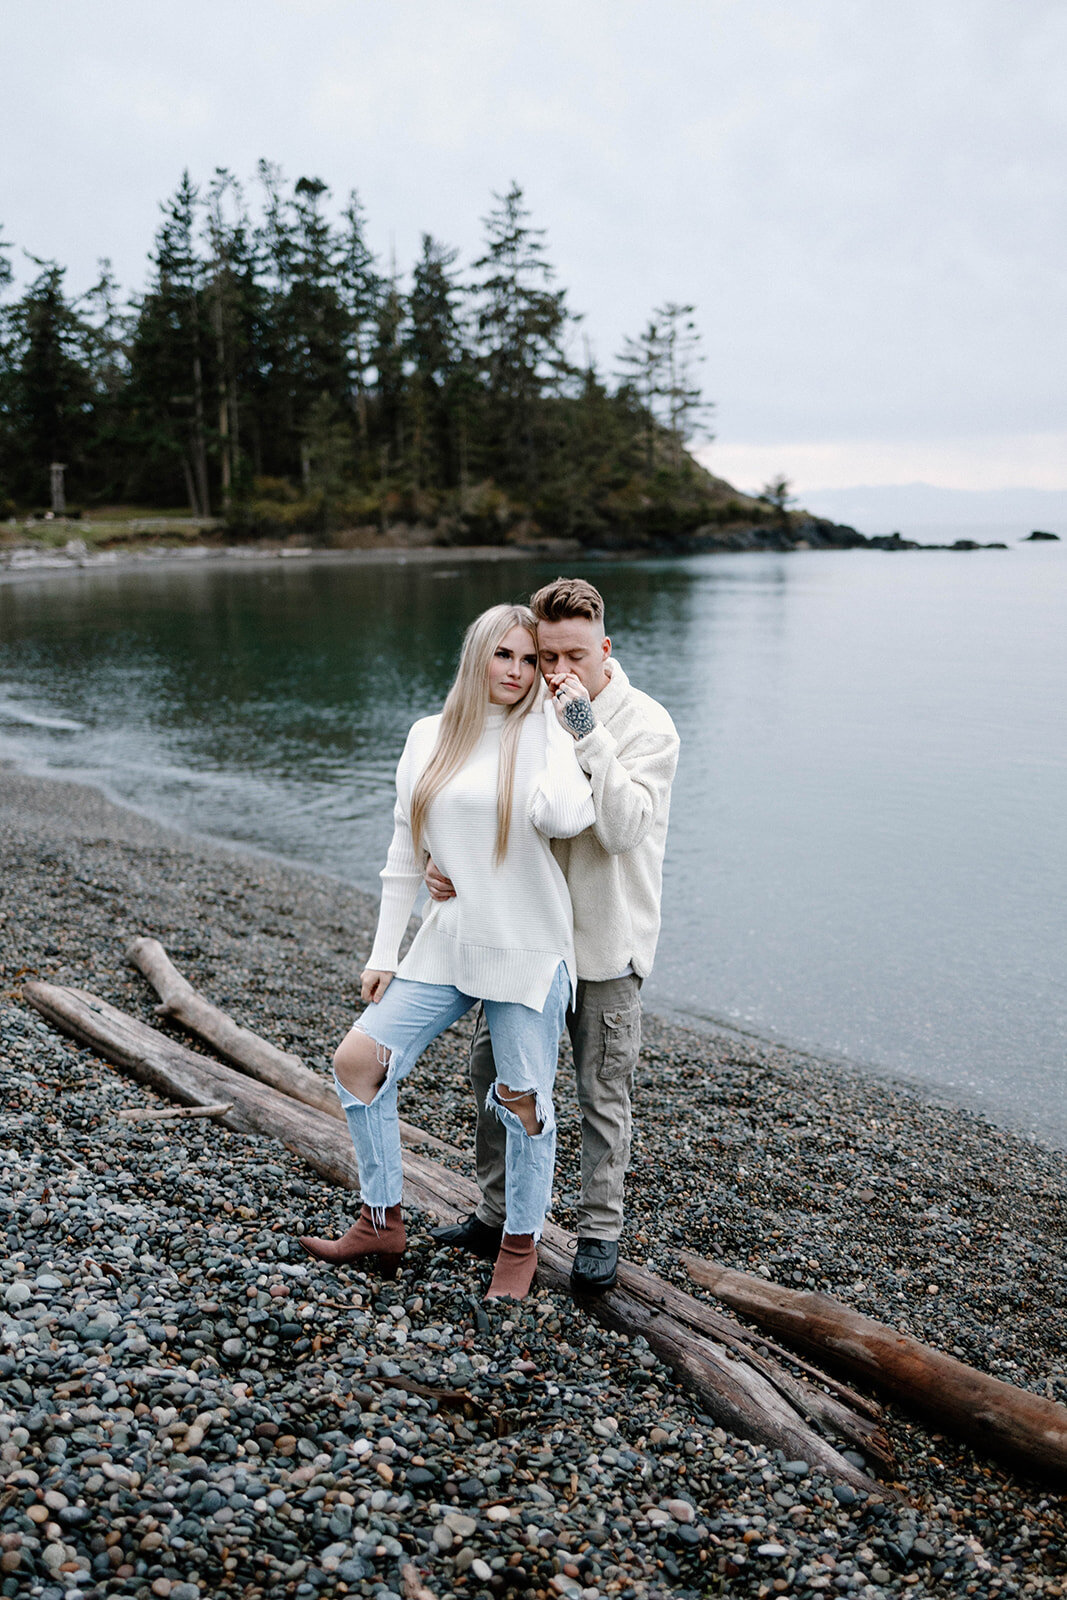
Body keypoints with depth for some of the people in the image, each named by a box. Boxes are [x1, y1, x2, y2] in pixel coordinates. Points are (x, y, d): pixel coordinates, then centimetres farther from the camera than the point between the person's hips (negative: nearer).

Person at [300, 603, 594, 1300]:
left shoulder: (544, 730, -7)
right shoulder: (430, 737, 5)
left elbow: (562, 817, -28)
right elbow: (405, 855, 10)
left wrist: (567, 721, -18)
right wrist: (384, 954, 9)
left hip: (529, 948, -4)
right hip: (448, 943, 5)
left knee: (522, 1098, 5)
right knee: (358, 1059, 2)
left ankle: (522, 1243, 29)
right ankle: (383, 1222, 21)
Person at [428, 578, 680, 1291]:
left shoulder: (646, 724, -12)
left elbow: (624, 827, -24)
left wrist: (586, 732, -29)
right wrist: (443, 858, -13)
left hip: (605, 941, -5)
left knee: (604, 1095, 8)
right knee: (495, 1071, 13)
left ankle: (601, 1232, 26)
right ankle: (498, 1216, 32)